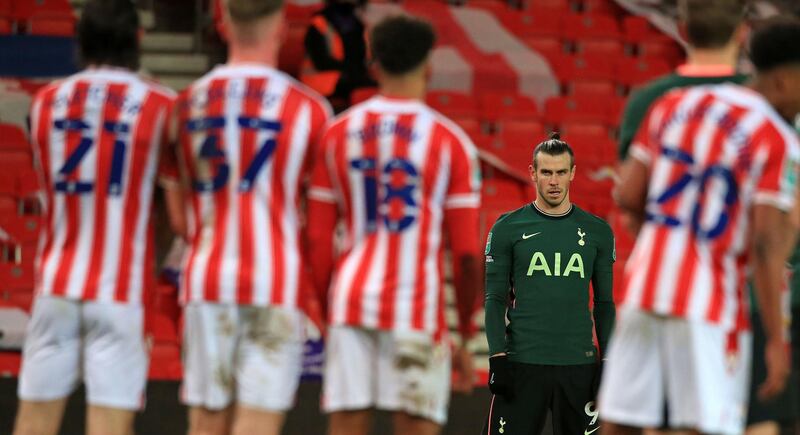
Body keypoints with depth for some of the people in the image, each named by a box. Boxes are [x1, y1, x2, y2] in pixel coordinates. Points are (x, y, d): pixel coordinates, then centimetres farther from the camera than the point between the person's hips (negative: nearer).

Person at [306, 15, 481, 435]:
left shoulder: (337, 133, 8)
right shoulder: (449, 141, 0)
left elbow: (318, 241, 7)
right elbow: (467, 254, -2)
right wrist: (466, 336, 7)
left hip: (350, 298, 3)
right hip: (418, 306, -3)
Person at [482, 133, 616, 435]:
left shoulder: (597, 231, 8)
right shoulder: (508, 228, 3)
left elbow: (604, 303, 11)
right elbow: (496, 298, 2)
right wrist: (498, 358, -7)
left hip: (578, 365, 2)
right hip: (522, 363, -2)